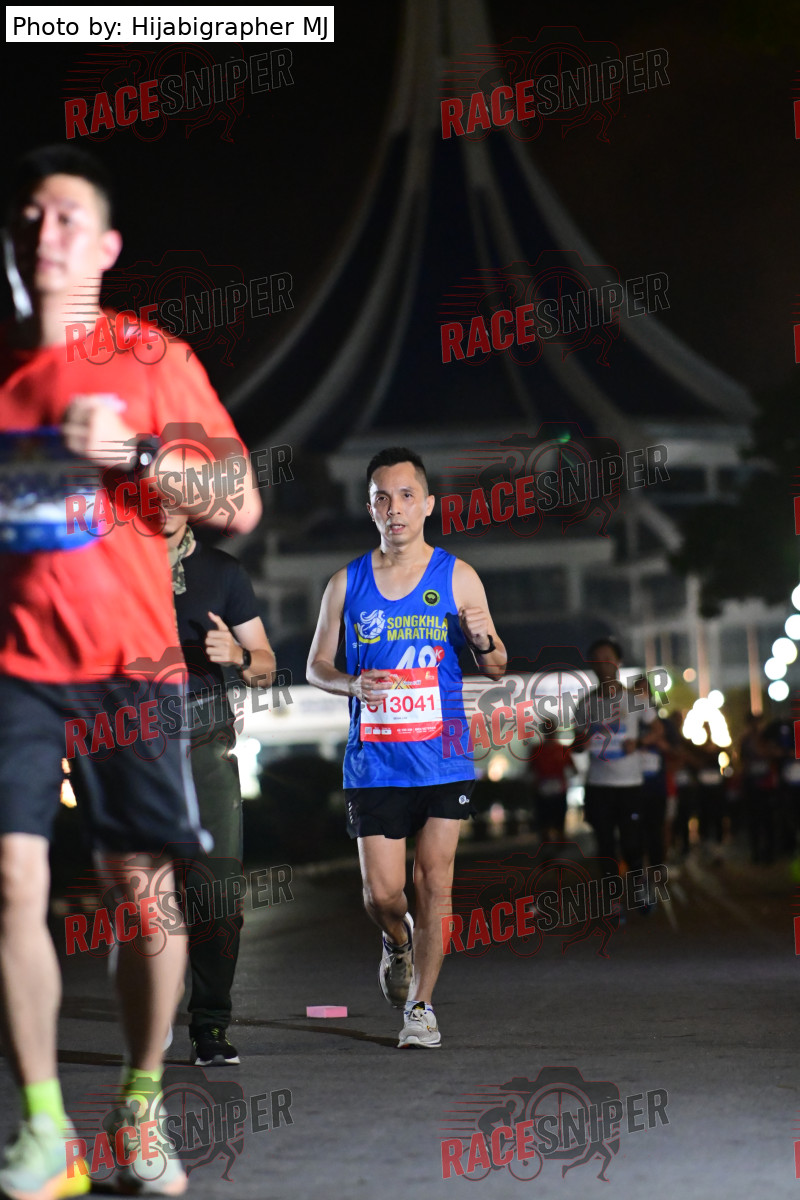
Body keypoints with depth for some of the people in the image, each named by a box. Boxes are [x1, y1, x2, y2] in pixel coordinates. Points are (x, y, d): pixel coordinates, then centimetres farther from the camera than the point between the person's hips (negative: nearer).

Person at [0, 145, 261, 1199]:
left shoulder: (151, 360, 3)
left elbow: (240, 507, -1)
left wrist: (135, 450, -14)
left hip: (129, 664, -2)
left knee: (143, 886, -2)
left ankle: (142, 1110, 13)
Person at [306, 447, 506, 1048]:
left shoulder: (458, 577, 2)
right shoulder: (347, 583, 5)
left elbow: (495, 669, 8)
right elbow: (316, 666, 12)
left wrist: (486, 643, -16)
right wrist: (353, 683, -10)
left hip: (443, 756, -1)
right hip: (374, 761, 1)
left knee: (434, 883, -2)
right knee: (382, 894, -1)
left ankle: (421, 1004, 10)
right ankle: (398, 942, 34)